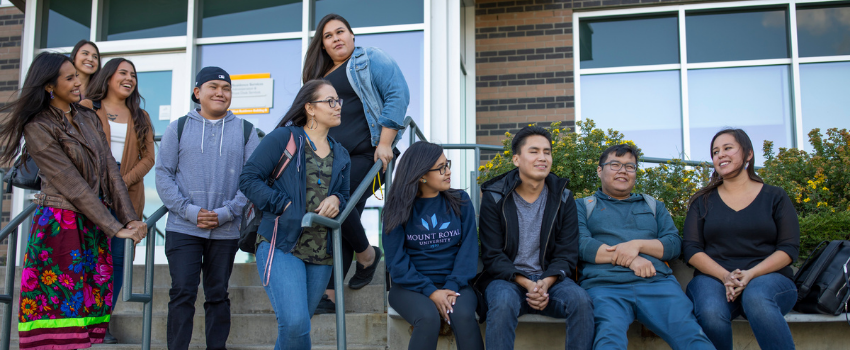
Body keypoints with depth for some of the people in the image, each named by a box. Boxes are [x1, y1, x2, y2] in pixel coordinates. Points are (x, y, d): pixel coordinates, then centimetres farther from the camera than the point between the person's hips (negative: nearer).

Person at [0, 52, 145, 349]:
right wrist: (116, 228, -16)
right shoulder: (38, 128, -8)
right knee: (58, 302, -4)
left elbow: (110, 171, 8)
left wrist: (130, 219, -3)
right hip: (60, 227, -6)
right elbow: (73, 187, -14)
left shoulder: (89, 119, 12)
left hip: (94, 225, 6)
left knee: (87, 302, 6)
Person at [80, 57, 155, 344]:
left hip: (127, 195, 3)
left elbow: (148, 158, 8)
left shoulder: (140, 117, 16)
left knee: (117, 258, 4)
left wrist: (124, 182, -8)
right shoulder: (87, 108, 7)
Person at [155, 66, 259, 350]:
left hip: (226, 230, 1)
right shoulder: (178, 128, 6)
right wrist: (189, 211, -12)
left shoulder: (245, 131, 6)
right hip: (182, 228, -1)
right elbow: (163, 174, 1)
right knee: (182, 293, -2)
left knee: (218, 294, 10)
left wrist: (226, 213, -12)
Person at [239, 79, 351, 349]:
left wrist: (336, 201, 1)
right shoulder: (283, 138, 0)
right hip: (282, 245, -6)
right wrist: (283, 205, -13)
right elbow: (249, 178, -5)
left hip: (322, 254, 6)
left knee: (297, 325, 11)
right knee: (294, 323, -21)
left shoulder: (340, 155, 18)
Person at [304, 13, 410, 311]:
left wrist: (385, 142, -17)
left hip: (364, 155, -6)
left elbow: (398, 94, -10)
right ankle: (327, 293, 3)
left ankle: (367, 254, 5)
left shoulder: (369, 60, 2)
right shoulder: (320, 75, 22)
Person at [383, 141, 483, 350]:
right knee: (428, 318, -32)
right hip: (411, 286, -1)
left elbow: (468, 249, -1)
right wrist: (430, 291, -17)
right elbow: (396, 260, -4)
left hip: (454, 283, 1)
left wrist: (451, 287, -16)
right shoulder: (398, 207, 1)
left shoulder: (461, 202, 6)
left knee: (464, 315, -30)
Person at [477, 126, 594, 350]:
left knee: (580, 300, -28)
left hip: (550, 278, 2)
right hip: (507, 278, -2)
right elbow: (492, 255, -5)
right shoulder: (495, 197, -2)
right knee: (503, 303, -36)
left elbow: (567, 254, 3)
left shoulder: (562, 197, 6)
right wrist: (527, 284, -18)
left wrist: (546, 283, -17)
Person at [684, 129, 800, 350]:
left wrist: (750, 274, -15)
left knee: (757, 298, -38)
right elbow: (692, 249, 4)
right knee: (710, 313, -35)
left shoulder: (775, 197, 12)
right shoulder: (703, 201, 14)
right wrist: (725, 276, -15)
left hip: (767, 276, 0)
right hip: (714, 277, 1)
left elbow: (789, 247, 2)